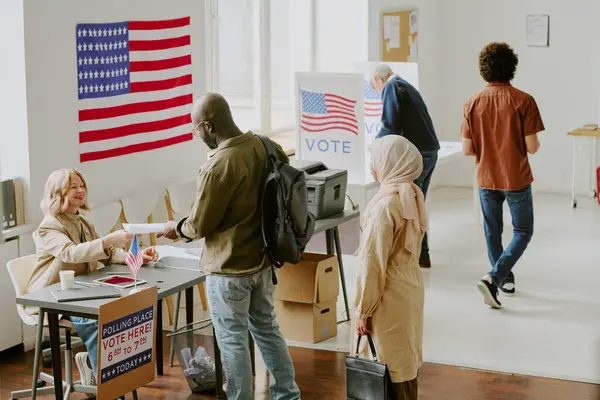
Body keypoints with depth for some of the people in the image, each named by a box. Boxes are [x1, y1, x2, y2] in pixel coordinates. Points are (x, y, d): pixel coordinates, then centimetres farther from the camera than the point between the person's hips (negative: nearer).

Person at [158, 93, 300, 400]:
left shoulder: (219, 166, -25)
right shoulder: (263, 146, -2)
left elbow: (199, 225, -17)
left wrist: (176, 229, 5)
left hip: (229, 266, -8)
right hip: (261, 258, 8)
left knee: (232, 340, 5)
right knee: (267, 329, 20)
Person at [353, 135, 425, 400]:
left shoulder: (385, 204, -23)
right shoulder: (413, 194, 3)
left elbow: (373, 264, -21)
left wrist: (363, 310, -13)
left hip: (390, 297, -8)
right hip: (410, 288, 8)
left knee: (394, 367, 2)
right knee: (407, 359, 17)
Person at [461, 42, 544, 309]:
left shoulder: (473, 103, -6)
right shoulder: (523, 101, -15)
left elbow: (467, 150, -4)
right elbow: (532, 147, -15)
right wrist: (520, 144, 8)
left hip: (486, 179, 3)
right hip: (516, 179, -3)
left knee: (493, 233, 20)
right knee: (522, 233, 11)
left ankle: (506, 279, 32)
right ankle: (494, 279, -7)